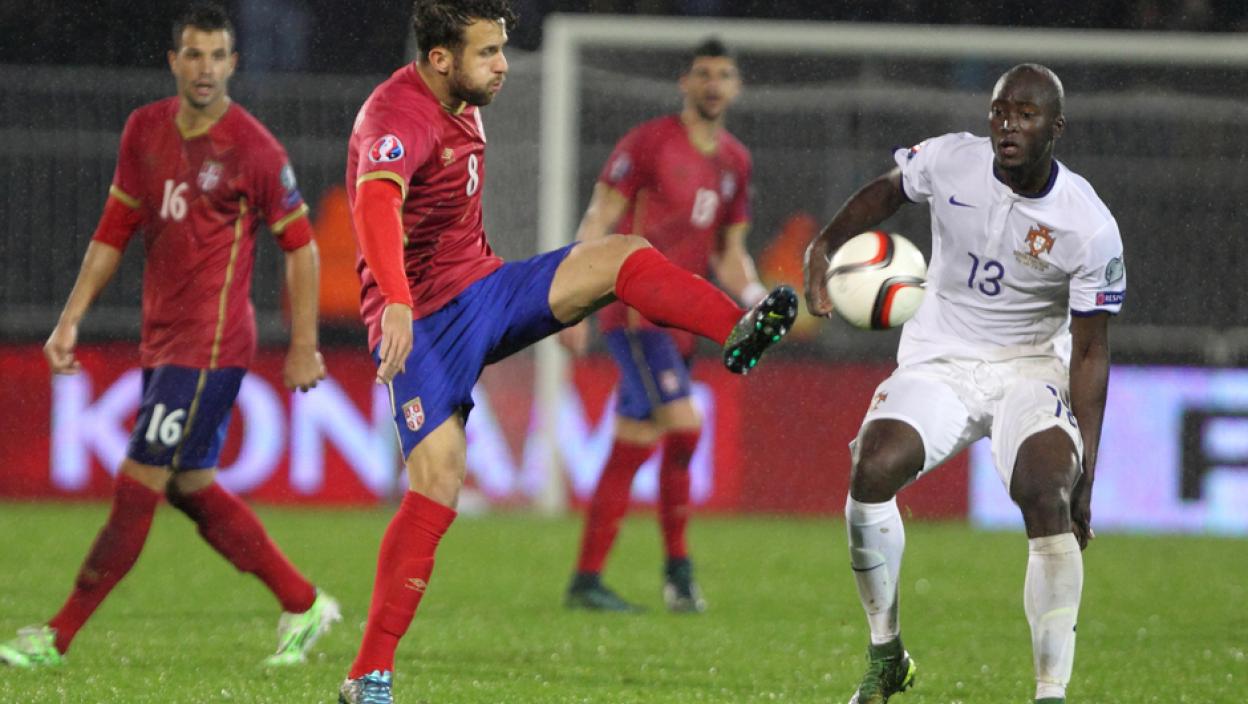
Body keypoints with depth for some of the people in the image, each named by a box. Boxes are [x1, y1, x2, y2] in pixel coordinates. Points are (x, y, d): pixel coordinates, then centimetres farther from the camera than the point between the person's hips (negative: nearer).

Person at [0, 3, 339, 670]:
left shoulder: (254, 150, -11)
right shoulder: (145, 130, 7)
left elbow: (300, 246, -4)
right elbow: (114, 231, 14)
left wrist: (303, 347, -4)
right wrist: (71, 318, 8)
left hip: (211, 345, -8)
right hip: (161, 337, 8)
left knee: (138, 485, -8)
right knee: (192, 489, 12)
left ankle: (57, 636, -5)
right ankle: (303, 605, 24)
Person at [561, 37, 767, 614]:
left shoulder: (735, 162, 14)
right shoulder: (650, 142, -6)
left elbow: (729, 252, 20)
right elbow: (598, 221, -7)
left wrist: (755, 298, 1)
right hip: (635, 309, -7)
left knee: (629, 453, 8)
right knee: (683, 426, -19)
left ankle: (586, 581, 12)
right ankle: (677, 566, -10)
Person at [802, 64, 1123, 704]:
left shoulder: (1089, 227, -18)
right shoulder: (949, 160, -11)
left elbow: (1090, 353, -11)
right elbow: (886, 192, 14)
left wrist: (1086, 471, -14)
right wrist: (822, 248, 3)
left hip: (1032, 369, -2)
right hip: (938, 362, 2)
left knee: (1047, 496, -29)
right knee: (870, 476, -22)